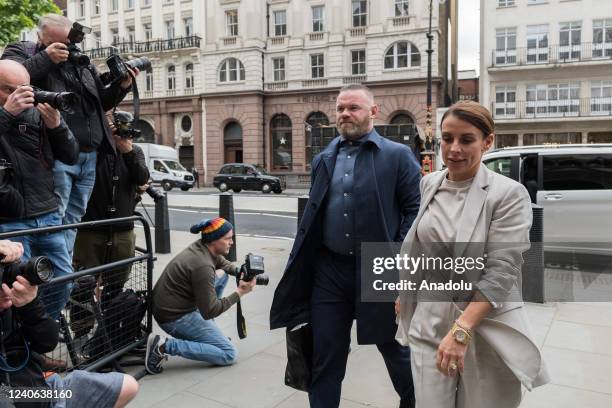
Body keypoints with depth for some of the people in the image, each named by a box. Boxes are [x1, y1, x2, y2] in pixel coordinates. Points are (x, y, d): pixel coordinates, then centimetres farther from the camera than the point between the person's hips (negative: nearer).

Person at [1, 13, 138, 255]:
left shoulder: (82, 63, 21)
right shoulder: (21, 51, 7)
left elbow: (101, 103, 28)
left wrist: (121, 87, 11)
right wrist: (46, 58, -14)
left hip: (89, 157, 5)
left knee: (72, 221, 9)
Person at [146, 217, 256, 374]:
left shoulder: (201, 247, 0)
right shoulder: (203, 266, -26)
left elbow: (222, 263, 22)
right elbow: (210, 311, -24)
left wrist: (239, 271, 1)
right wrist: (239, 292, -17)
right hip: (175, 318, -10)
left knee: (222, 276, 17)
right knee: (230, 354, -6)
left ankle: (206, 334, 18)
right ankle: (165, 346, -12)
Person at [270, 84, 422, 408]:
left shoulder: (398, 155, -4)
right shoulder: (323, 159, 11)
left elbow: (415, 208, -7)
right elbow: (312, 214, 14)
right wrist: (304, 260, 9)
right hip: (329, 269, 3)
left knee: (394, 346, 17)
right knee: (325, 354, 10)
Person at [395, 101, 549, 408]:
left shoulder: (510, 194, -12)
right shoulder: (429, 183, 3)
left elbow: (501, 271, -17)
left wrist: (461, 331, -24)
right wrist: (404, 293, 18)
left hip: (487, 329, -3)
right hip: (429, 323, 3)